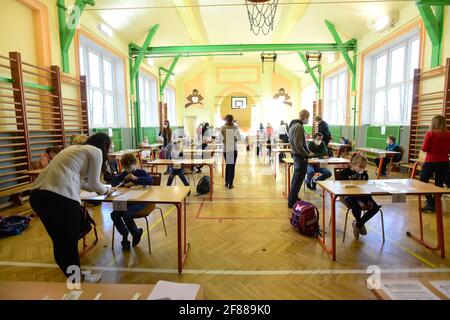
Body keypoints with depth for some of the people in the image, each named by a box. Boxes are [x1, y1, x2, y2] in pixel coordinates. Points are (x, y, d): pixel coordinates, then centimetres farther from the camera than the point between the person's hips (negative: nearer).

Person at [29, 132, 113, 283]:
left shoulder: (75, 148, 29)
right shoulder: (96, 152, 5)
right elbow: (94, 184, 8)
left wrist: (98, 188, 42)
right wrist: (106, 191, 28)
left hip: (37, 193, 8)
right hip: (60, 196, -8)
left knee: (59, 240, 22)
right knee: (69, 241, 11)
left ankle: (72, 275, 40)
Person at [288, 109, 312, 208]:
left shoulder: (293, 125, 12)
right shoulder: (298, 127, -19)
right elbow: (298, 145, -24)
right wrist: (307, 154, -14)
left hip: (296, 154, 10)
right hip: (300, 156, -10)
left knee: (296, 177, 19)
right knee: (298, 178, -4)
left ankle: (293, 198, 31)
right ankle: (292, 201, 3)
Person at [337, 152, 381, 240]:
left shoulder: (364, 174, 7)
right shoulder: (346, 172, -10)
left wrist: (369, 200, -6)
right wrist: (358, 201, -22)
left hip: (362, 196, 6)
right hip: (349, 196, -5)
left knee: (375, 207, -17)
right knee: (357, 207, -35)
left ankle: (358, 224, -1)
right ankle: (361, 224, 0)